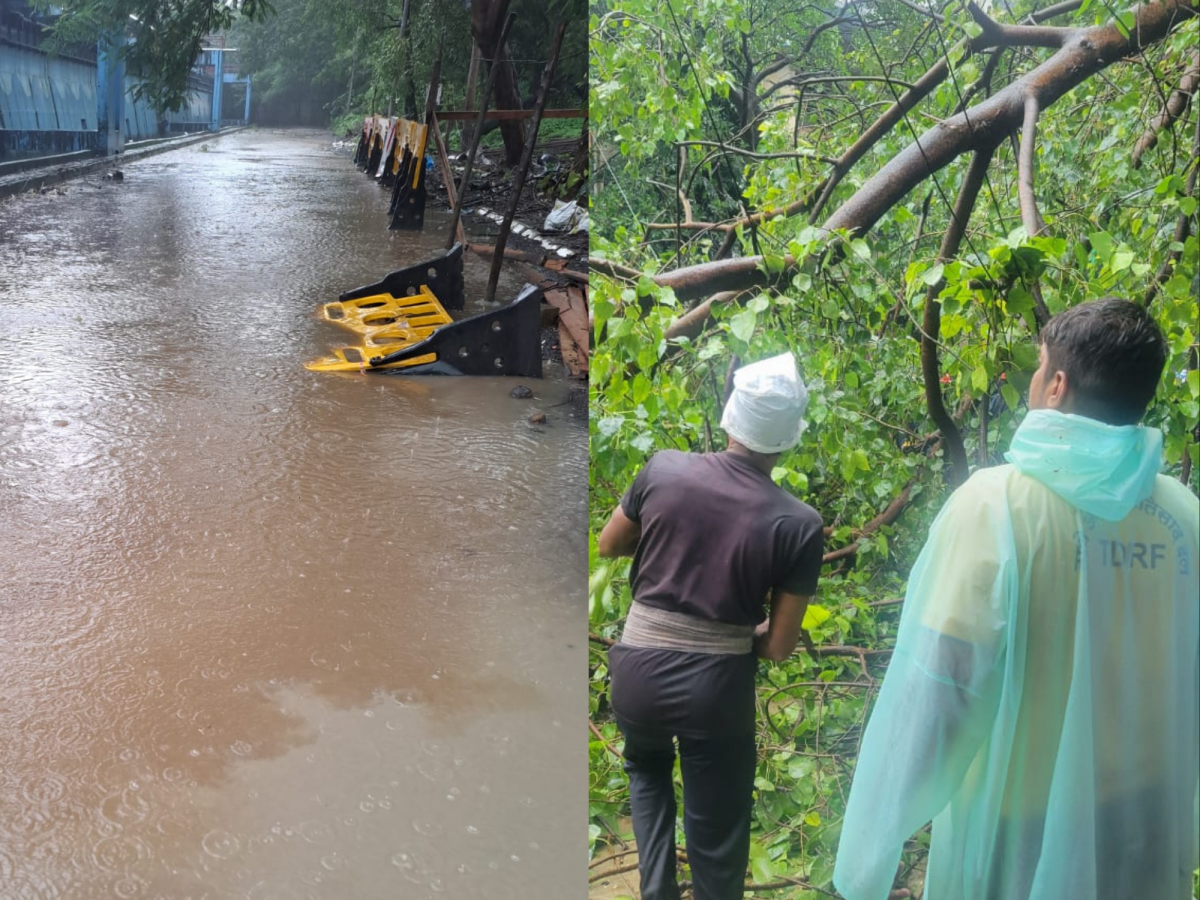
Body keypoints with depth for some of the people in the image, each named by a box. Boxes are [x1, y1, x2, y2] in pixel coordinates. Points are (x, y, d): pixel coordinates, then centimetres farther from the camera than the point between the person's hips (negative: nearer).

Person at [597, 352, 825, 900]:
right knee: (715, 844, 16)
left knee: (647, 767, 35)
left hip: (638, 672, 3)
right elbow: (778, 647, -6)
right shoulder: (799, 525, -12)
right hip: (718, 689, -2)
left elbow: (608, 547, 9)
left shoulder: (663, 469, -8)